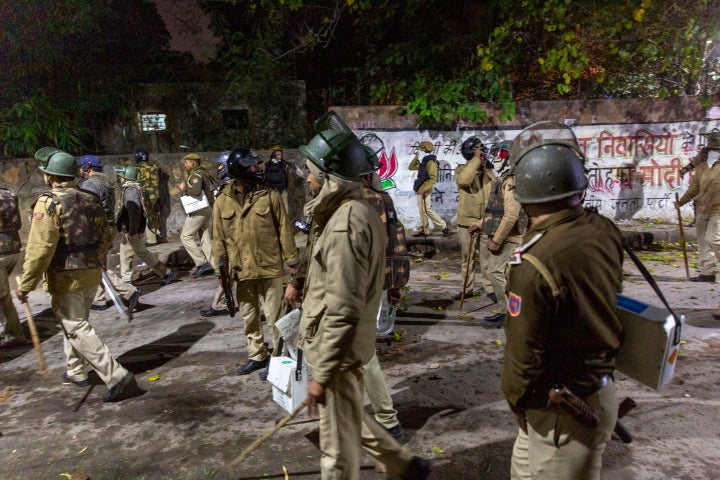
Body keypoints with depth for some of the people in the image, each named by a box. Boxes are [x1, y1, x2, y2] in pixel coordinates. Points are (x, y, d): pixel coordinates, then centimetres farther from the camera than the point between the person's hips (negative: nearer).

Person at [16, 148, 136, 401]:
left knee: (77, 330, -2)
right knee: (75, 323, 24)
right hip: (92, 274, 7)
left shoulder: (49, 203, -14)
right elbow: (105, 238, 12)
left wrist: (25, 284, -14)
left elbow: (40, 248, -20)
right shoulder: (90, 200, 8)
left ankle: (116, 376, -9)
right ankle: (76, 371, 38)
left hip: (65, 278, -7)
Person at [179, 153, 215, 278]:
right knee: (205, 237, 10)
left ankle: (202, 263, -8)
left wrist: (184, 188, -10)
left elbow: (196, 192, -27)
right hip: (208, 208, 10)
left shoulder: (196, 175, -13)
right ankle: (210, 266, 10)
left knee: (186, 236, -4)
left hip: (199, 210, -10)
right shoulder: (204, 173, 18)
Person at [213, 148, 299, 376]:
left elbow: (284, 229, -3)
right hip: (241, 270, 3)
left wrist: (292, 260, -3)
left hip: (269, 267, -3)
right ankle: (257, 355, 32)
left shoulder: (269, 195, -5)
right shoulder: (223, 200, 1)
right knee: (249, 317, 16)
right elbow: (219, 237, 6)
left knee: (274, 316, 3)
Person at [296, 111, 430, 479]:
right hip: (342, 344, 10)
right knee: (349, 419, 29)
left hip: (339, 351, -10)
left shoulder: (345, 224, -25)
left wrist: (321, 374, -20)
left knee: (337, 446, 9)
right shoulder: (356, 211, 7)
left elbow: (343, 311, -27)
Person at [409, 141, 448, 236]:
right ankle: (423, 230, 12)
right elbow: (411, 167, 23)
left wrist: (424, 188, -26)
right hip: (420, 190, 9)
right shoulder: (423, 162, 13)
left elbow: (433, 179, -20)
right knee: (422, 211, 9)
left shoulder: (431, 162, -14)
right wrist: (417, 156, 13)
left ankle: (444, 226, 2)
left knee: (428, 210, -8)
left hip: (426, 191, -9)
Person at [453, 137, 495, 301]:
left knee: (487, 257, 7)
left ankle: (490, 288, 18)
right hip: (466, 223, -2)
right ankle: (467, 288, 21)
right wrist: (476, 159, -22)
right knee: (467, 258, 9)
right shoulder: (462, 169, -3)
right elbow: (464, 180, -27)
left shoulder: (489, 171, 9)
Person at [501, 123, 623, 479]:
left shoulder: (534, 263, -31)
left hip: (562, 410, -7)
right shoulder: (604, 231, -9)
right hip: (600, 387, 8)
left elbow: (524, 352, -21)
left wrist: (517, 400, -4)